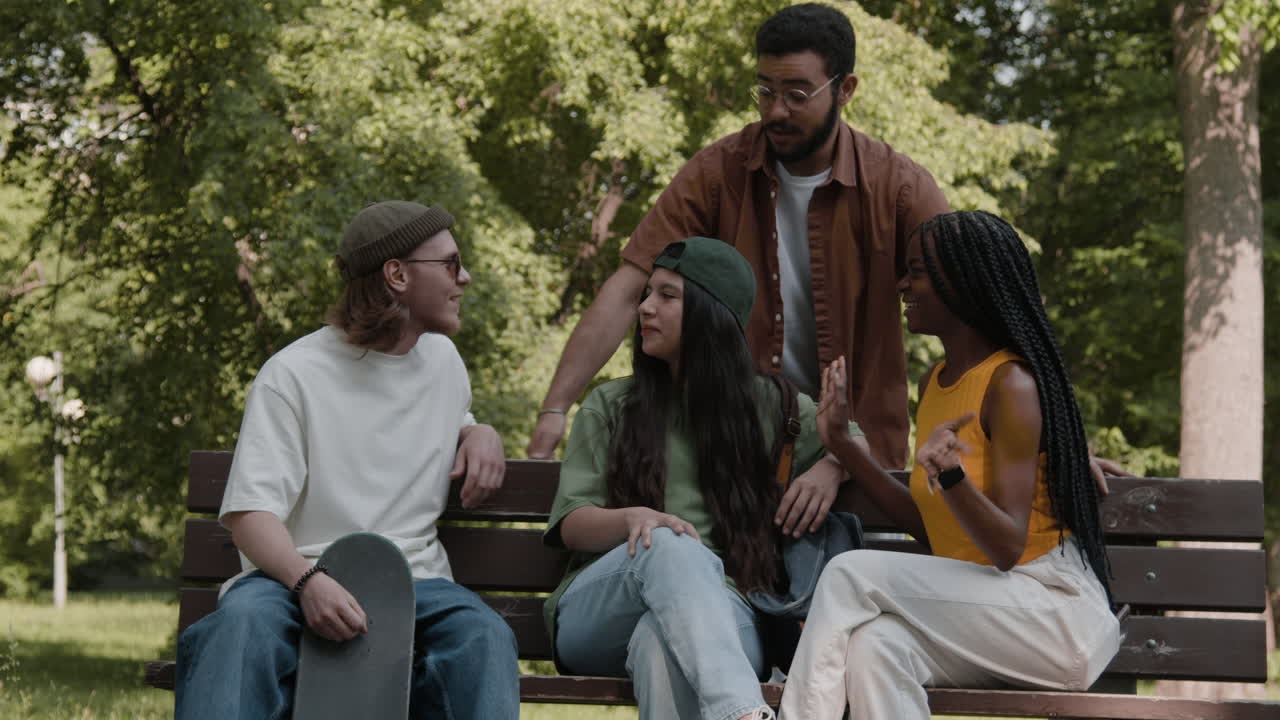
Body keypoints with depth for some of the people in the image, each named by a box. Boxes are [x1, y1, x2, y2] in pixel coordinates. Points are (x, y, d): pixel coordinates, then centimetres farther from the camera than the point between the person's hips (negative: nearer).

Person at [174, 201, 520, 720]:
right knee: (243, 621, -39)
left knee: (485, 636, -31)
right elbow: (251, 512, -11)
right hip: (296, 576, -4)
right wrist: (308, 582, -32)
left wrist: (481, 434, 15)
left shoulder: (442, 357, 18)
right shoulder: (294, 374, -2)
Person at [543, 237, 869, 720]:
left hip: (720, 616, 0)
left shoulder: (769, 406, 20)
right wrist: (633, 519, -15)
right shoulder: (609, 406, 18)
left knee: (661, 646, -40)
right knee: (668, 543, -38)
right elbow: (571, 526, 9)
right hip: (595, 618, 0)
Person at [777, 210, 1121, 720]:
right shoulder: (934, 384, 13)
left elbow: (1008, 549, -18)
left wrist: (949, 474, -36)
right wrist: (842, 445, 13)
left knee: (852, 575, -23)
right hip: (972, 612, 7)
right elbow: (931, 529, 15)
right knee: (874, 645, -28)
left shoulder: (1011, 385, -13)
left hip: (1056, 613, -7)